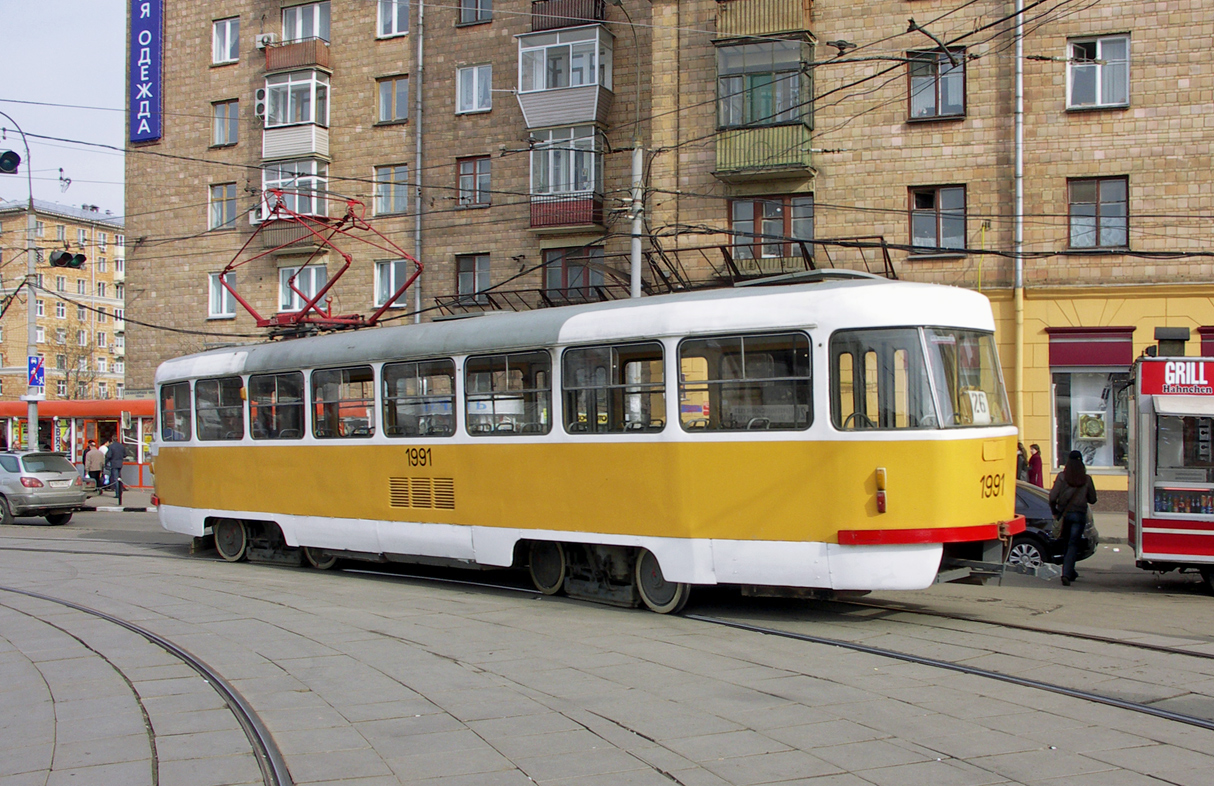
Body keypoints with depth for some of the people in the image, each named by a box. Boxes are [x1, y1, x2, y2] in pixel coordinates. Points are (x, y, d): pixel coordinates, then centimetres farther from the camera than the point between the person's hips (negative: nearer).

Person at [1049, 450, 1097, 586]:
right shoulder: (1087, 479, -3)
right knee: (1073, 545, -1)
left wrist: (1054, 511, 9)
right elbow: (1092, 499, 6)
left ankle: (1070, 573, 26)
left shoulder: (1061, 477, -6)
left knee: (1067, 543, 17)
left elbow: (1052, 497, -8)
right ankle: (1067, 574, -17)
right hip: (1079, 515, -1)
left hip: (1064, 514, 1)